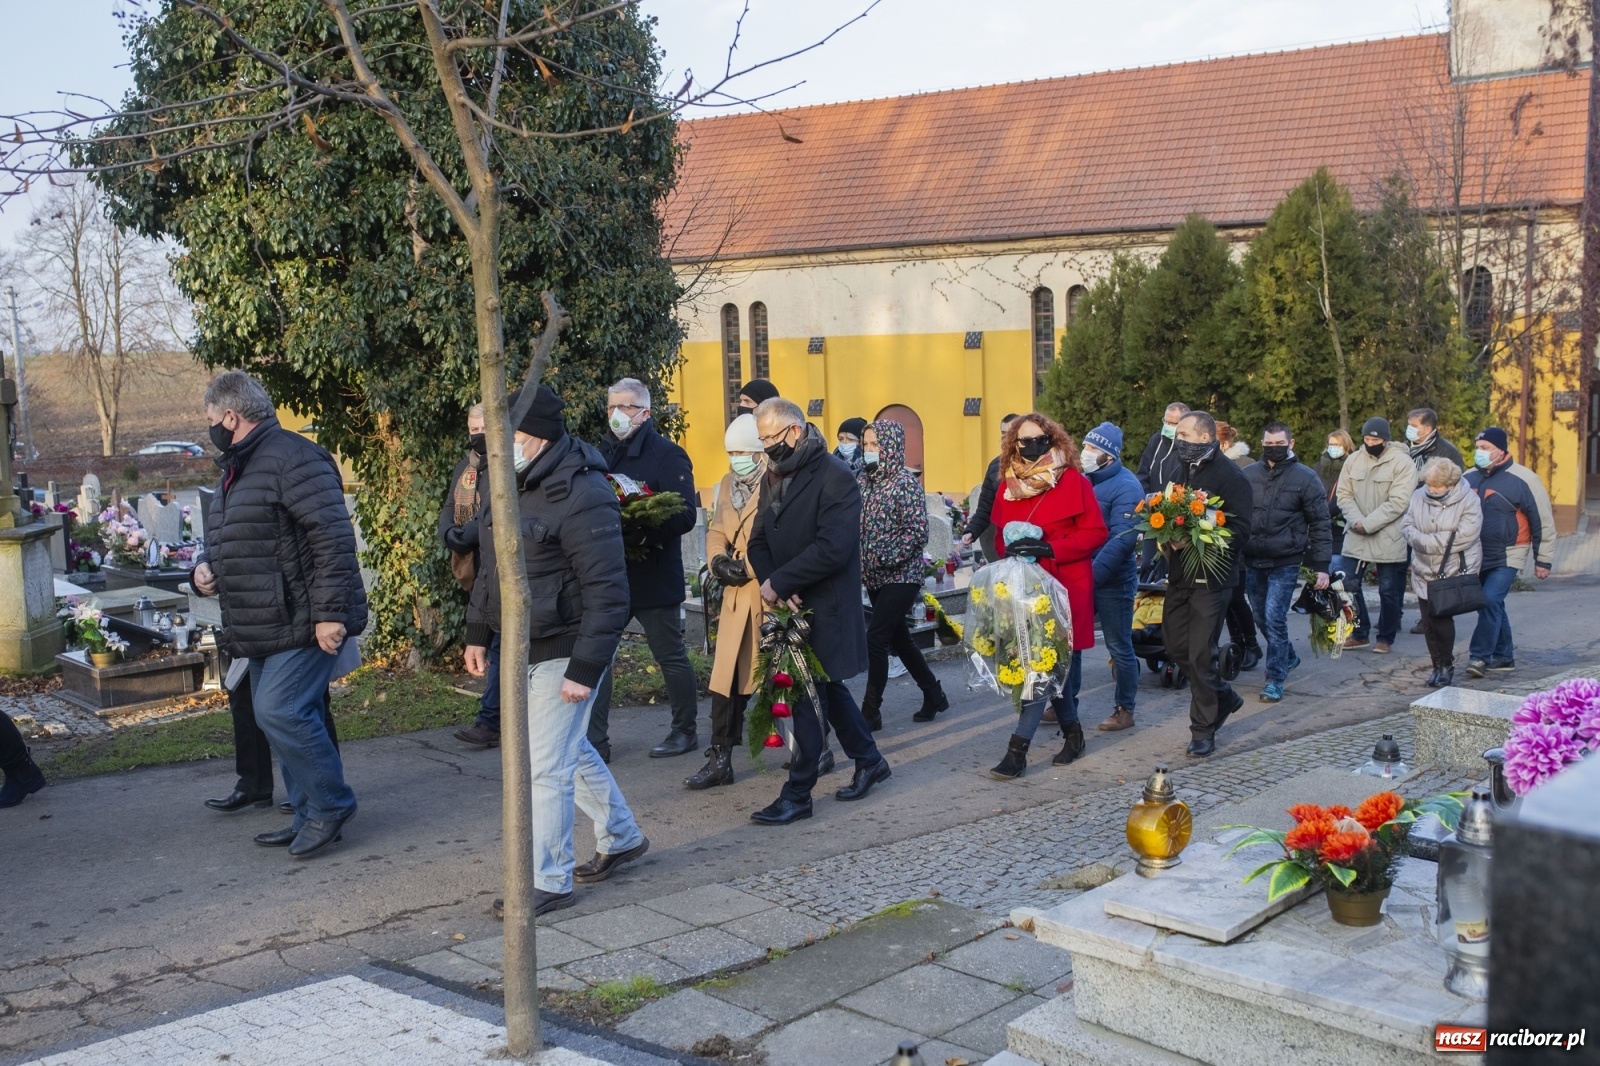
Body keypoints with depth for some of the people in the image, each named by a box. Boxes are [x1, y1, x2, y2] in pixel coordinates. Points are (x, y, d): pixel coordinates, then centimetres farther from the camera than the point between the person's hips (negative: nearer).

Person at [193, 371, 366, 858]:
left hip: (301, 623, -11)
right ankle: (310, 817, 22)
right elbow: (230, 543, 31)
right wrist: (207, 568, 9)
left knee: (280, 712, -15)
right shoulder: (238, 468, 18)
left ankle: (330, 806, 0)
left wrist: (329, 613, -25)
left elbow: (333, 538, -22)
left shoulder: (292, 458, -15)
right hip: (264, 629, 11)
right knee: (276, 717, 13)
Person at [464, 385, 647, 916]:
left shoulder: (582, 495, -22)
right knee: (573, 751, 22)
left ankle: (548, 882, 10)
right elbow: (491, 568, 18)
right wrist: (478, 633, 16)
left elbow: (608, 593, -24)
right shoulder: (513, 486, 7)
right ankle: (621, 837, 40)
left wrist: (585, 669, -25)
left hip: (564, 653, -9)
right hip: (524, 650, 9)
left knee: (546, 767, -4)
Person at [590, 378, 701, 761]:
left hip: (654, 576, -5)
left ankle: (686, 731, 23)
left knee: (671, 657, 7)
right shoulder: (602, 454, 11)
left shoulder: (667, 455, -8)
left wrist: (642, 533, -28)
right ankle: (595, 740, 7)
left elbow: (685, 515, -16)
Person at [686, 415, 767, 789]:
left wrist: (748, 565, -21)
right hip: (738, 594, 6)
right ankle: (720, 758, 9)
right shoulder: (728, 483, 13)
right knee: (727, 675, 3)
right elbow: (717, 529, 15)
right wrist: (718, 560, -4)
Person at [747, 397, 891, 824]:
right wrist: (772, 585, -12)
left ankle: (797, 795, 2)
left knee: (809, 697, -5)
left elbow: (832, 549, -23)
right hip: (789, 605, 8)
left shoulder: (835, 478, -14)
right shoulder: (774, 475, 12)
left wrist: (778, 582, -19)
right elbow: (759, 541, 7)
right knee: (827, 687, 17)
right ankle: (869, 761, 34)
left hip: (824, 609, -8)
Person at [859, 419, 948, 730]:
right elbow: (856, 525, 12)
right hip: (874, 577, 7)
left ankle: (871, 712, 0)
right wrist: (861, 561, -3)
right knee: (899, 638, 15)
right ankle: (934, 695, 31)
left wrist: (884, 559, -22)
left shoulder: (905, 482, -12)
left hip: (901, 576, -7)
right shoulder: (864, 480, 6)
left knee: (875, 640, -10)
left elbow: (918, 532, -17)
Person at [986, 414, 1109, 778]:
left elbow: (1096, 533, -7)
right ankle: (1072, 731, 27)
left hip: (1065, 587, -5)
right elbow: (1000, 537, 19)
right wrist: (1008, 549, -6)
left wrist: (1050, 549, -19)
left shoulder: (1074, 481, -5)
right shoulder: (1008, 487, 10)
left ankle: (1018, 747, -10)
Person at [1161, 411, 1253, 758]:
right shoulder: (1185, 471, 12)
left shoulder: (1231, 477, -12)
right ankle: (1223, 697, 33)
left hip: (1211, 577, -8)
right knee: (1175, 645, 11)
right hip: (1180, 573, 8)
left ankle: (1203, 730, 9)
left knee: (1201, 655, -4)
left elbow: (1240, 531, -17)